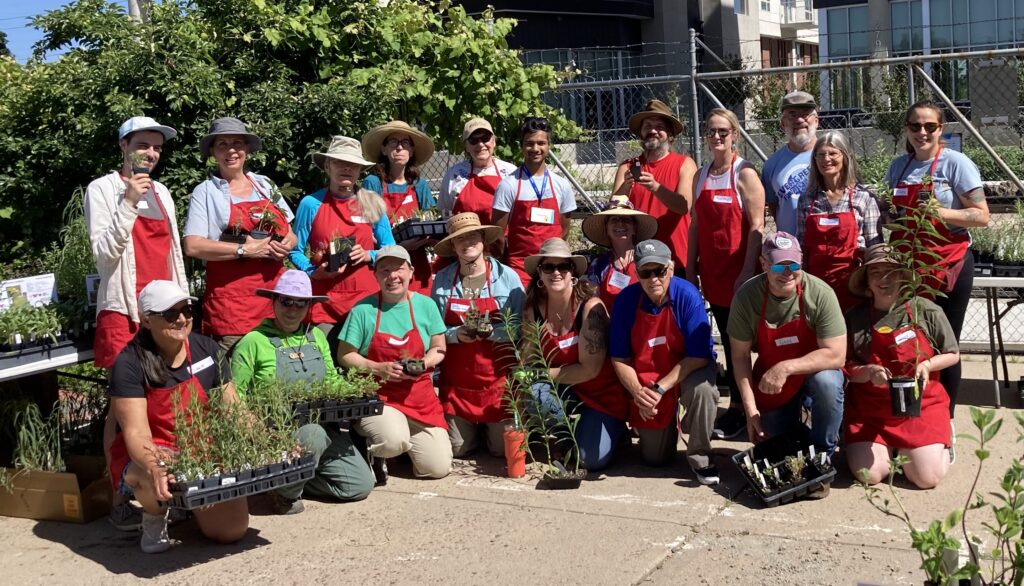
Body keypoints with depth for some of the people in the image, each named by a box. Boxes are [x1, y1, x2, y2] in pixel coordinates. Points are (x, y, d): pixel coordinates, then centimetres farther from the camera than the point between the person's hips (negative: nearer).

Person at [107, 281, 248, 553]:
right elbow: (136, 432, -24)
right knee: (156, 477, -40)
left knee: (233, 531, -13)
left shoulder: (206, 349, -1)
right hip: (146, 459, -4)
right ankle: (154, 515, -1)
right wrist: (157, 468, -45)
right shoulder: (129, 364, -15)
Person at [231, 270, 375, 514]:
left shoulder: (316, 336, 14)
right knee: (313, 435, -39)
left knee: (360, 485, -9)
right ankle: (286, 493, -10)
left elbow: (331, 380, 20)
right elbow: (236, 395, -3)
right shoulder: (254, 341, -3)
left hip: (322, 423, 6)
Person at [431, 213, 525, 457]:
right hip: (456, 379, 2)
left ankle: (493, 427, 34)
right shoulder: (442, 280, 2)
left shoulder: (506, 276, -4)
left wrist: (490, 331, -22)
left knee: (502, 449, 1)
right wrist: (456, 334, -16)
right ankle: (470, 427, 39)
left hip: (498, 376, -2)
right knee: (457, 450, 6)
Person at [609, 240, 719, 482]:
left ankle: (699, 457, -13)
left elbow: (699, 356, -23)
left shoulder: (687, 295, -23)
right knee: (654, 458, 5)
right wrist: (637, 393, -22)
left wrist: (661, 389, -27)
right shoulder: (626, 300, -16)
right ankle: (669, 424, 41)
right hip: (646, 381, 2)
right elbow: (619, 358, -8)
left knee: (702, 386, -38)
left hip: (688, 371, -2)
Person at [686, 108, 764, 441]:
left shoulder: (744, 174, -7)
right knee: (727, 338, 10)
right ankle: (737, 401, 18)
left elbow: (756, 226, -12)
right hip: (711, 273, 6)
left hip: (739, 272, -6)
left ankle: (738, 408, 7)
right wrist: (691, 269, 11)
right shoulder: (701, 176, 11)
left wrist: (748, 272, -18)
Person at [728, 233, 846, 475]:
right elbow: (740, 355, -11)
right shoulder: (746, 296, -19)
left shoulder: (820, 294, -25)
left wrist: (786, 368, -34)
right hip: (769, 382, 2)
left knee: (827, 383, -35)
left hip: (814, 370, -2)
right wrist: (750, 409, -15)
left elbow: (836, 355, -26)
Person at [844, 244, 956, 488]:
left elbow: (953, 354, 5)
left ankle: (938, 444, 21)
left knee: (928, 477, -14)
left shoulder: (926, 311, -3)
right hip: (869, 409, 1)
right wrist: (869, 372, -20)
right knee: (868, 475, -15)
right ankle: (887, 447, 20)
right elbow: (847, 367, 1)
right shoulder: (855, 318, 1)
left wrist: (927, 365, -14)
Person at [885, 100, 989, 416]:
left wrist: (940, 213, -22)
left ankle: (944, 418, 16)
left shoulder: (956, 163, -6)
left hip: (948, 267, -4)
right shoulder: (899, 166, 9)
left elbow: (982, 216, -9)